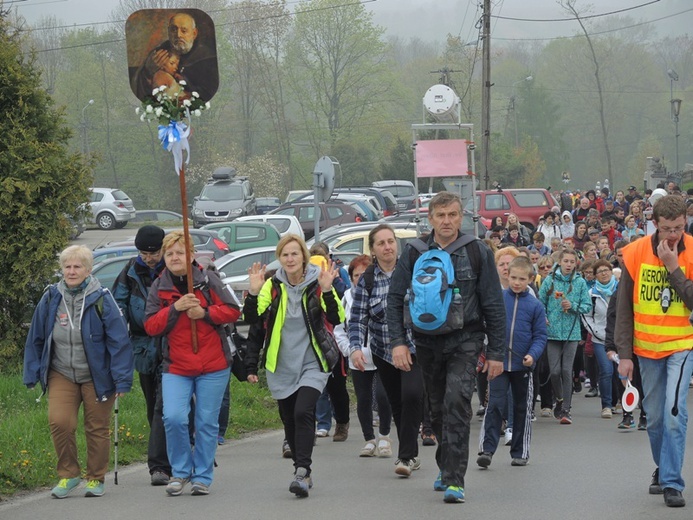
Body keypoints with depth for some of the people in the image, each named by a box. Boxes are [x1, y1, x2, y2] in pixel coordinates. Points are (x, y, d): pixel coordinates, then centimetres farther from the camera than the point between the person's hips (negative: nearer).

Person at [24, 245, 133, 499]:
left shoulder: (101, 299, -10)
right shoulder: (51, 298, 0)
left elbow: (119, 341, -9)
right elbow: (35, 339, 9)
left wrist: (122, 379, -13)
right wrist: (32, 374, 7)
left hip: (97, 377, -2)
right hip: (61, 375, 2)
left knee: (97, 428, 5)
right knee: (59, 421, -14)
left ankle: (96, 479, 22)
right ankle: (68, 475, 3)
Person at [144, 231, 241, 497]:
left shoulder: (209, 279, -1)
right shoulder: (159, 287, 5)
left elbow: (233, 311, -2)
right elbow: (150, 326, -1)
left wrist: (205, 313, -17)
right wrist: (175, 308, -15)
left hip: (213, 366, -1)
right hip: (175, 366, 1)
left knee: (207, 422, 4)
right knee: (173, 418, -15)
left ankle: (202, 476, 18)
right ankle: (180, 472, 5)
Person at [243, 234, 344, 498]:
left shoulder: (318, 283, -4)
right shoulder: (272, 285, 3)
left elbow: (337, 319, -14)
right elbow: (252, 319, -7)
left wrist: (327, 291, -27)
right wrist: (253, 292, -22)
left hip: (312, 363, -3)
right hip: (282, 366, 3)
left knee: (303, 412, -20)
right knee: (289, 419, 8)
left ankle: (302, 472, -23)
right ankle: (302, 471, 22)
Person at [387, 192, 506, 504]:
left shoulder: (477, 253, -1)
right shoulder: (414, 253, 2)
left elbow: (494, 305, 3)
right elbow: (395, 299, 5)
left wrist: (496, 352, 1)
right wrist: (398, 342, -6)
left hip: (465, 340, -3)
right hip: (427, 343, 3)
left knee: (457, 402, -18)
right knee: (437, 409, 13)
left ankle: (454, 480, -19)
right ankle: (446, 467, 33)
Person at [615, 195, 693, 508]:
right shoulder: (636, 253, -5)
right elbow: (624, 308, 0)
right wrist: (625, 353, -2)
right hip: (647, 349, 2)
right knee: (654, 417, 11)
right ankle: (662, 469, 33)